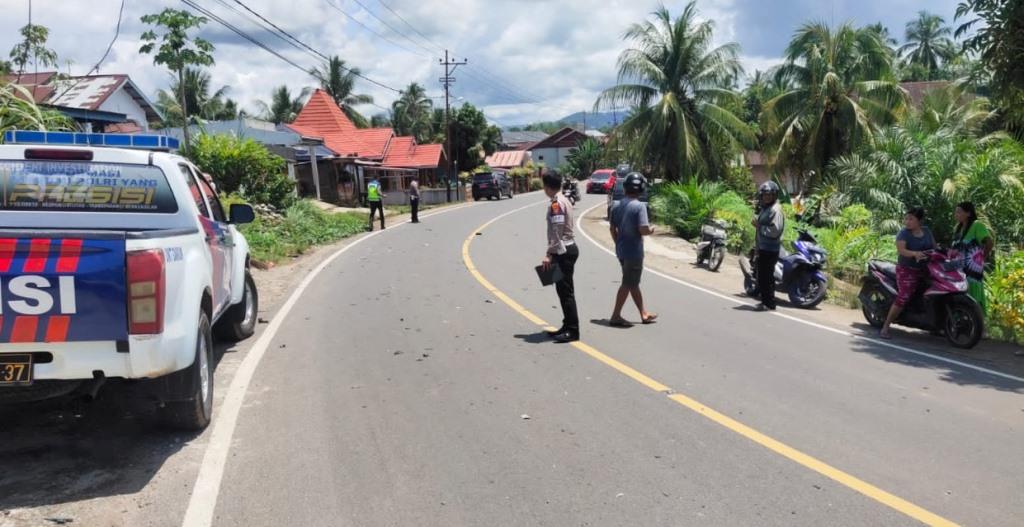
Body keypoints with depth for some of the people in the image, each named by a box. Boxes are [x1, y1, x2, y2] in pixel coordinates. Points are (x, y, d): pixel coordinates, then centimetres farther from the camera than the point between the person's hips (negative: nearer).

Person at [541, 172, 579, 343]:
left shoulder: (556, 204, -16)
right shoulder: (564, 200, 15)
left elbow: (556, 232, -21)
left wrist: (549, 255, -19)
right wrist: (552, 253, 21)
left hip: (564, 251, -10)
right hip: (567, 249, 10)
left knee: (566, 291, -7)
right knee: (563, 290, 15)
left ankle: (572, 330, -5)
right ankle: (568, 326, 21)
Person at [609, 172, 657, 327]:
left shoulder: (618, 206, 6)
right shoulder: (639, 206, -16)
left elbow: (613, 229, 11)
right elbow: (643, 230, -23)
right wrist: (651, 230, -2)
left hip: (621, 250, 8)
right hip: (634, 251, -8)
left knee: (633, 283, 16)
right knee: (628, 284, 1)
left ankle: (644, 314, 28)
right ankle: (616, 316, 5)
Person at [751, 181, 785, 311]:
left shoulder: (775, 210, -13)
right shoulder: (764, 208, 16)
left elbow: (775, 231, -22)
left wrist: (759, 226, -18)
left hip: (770, 250, -10)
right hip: (763, 248, 10)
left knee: (766, 276, -8)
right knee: (761, 276, 14)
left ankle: (769, 303, -2)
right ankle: (765, 301, 24)